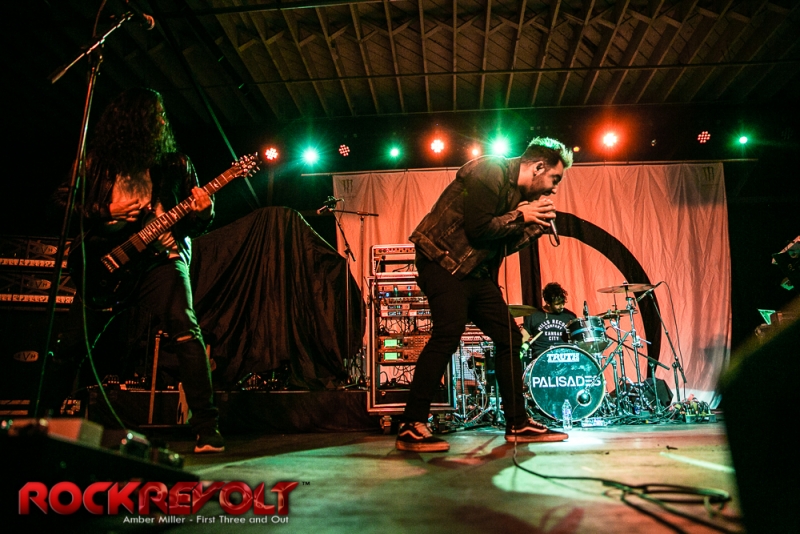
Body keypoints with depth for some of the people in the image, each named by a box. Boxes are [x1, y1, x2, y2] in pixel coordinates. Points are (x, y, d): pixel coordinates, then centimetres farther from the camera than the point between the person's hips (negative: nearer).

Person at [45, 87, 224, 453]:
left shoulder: (175, 163, 11)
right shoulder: (99, 161, 10)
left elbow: (194, 224, 10)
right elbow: (64, 204, 11)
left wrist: (202, 213, -13)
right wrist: (106, 213, -5)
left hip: (161, 257, -2)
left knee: (185, 332, -22)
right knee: (72, 344, 6)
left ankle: (207, 429, -19)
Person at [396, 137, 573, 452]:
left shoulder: (519, 192, 16)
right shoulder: (491, 172, -12)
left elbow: (502, 246, 15)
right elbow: (478, 229, -21)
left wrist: (537, 225, 5)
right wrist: (521, 216, -9)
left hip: (476, 272, 10)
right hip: (444, 263, -10)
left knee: (509, 336, 6)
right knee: (448, 334, -22)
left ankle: (518, 424, 16)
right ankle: (410, 428, -15)